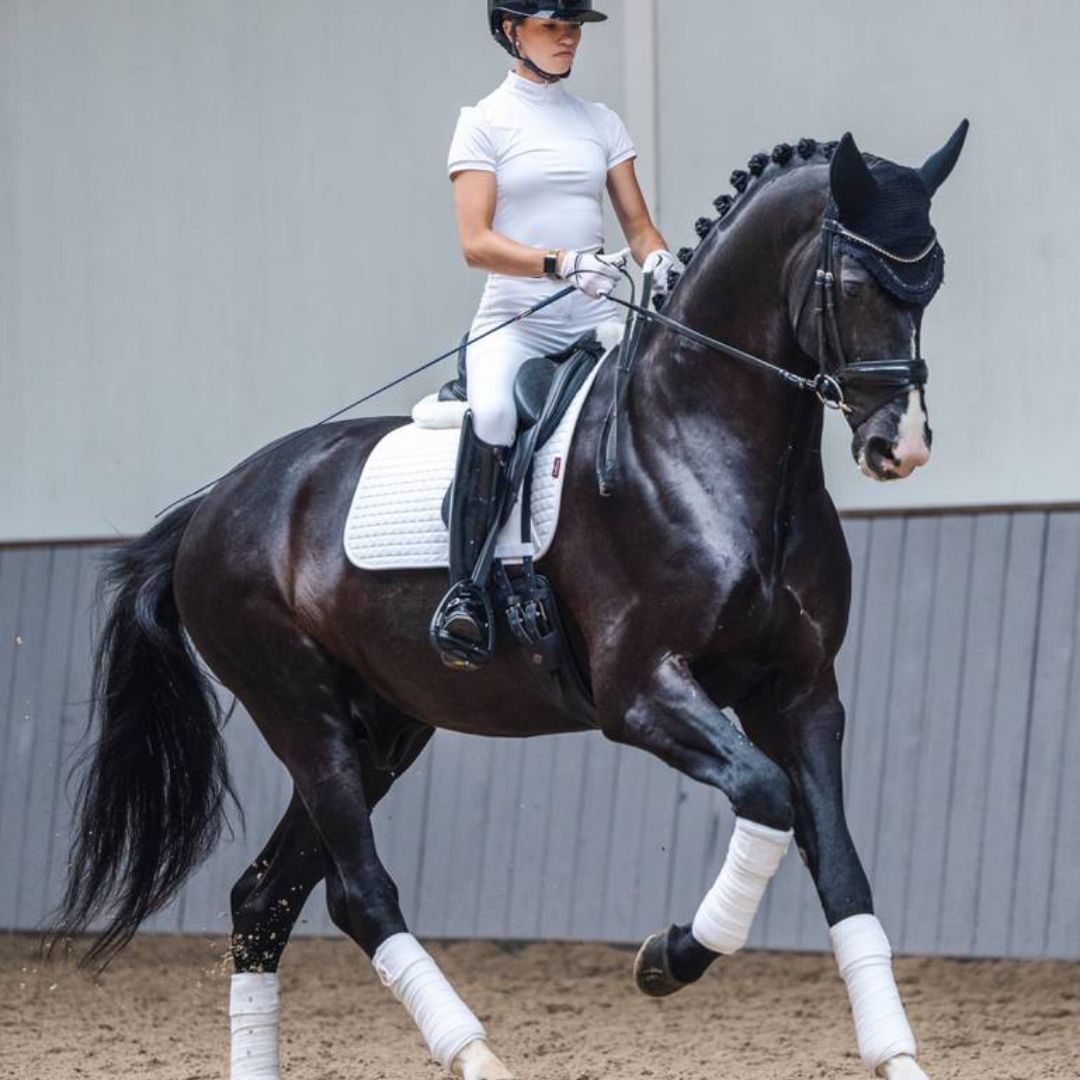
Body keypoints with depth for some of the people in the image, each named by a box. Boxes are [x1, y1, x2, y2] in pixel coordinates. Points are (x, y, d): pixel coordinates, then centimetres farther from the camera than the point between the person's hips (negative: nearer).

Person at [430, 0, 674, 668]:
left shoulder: (601, 122, 17)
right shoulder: (486, 122, 4)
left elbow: (638, 224, 16)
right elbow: (476, 242, -7)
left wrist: (658, 260, -8)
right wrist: (562, 263, -23)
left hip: (597, 318, 4)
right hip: (516, 319, -4)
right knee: (492, 415, -34)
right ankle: (465, 593, -33)